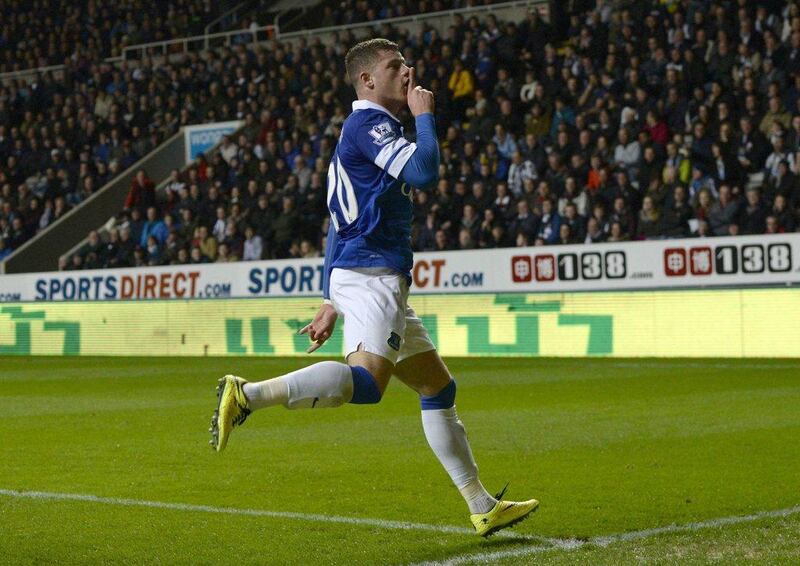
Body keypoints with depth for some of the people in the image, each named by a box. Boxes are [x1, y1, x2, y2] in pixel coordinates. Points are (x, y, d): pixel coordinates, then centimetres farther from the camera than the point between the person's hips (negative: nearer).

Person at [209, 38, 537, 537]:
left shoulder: (362, 132, 25)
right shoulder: (369, 123, -5)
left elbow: (340, 225, 25)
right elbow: (424, 173, -21)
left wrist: (332, 303, 25)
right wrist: (424, 116, -4)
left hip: (377, 281, 10)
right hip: (372, 274, -10)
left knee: (439, 388, 13)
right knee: (366, 380, -30)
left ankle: (482, 507, 16)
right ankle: (247, 395, -34)